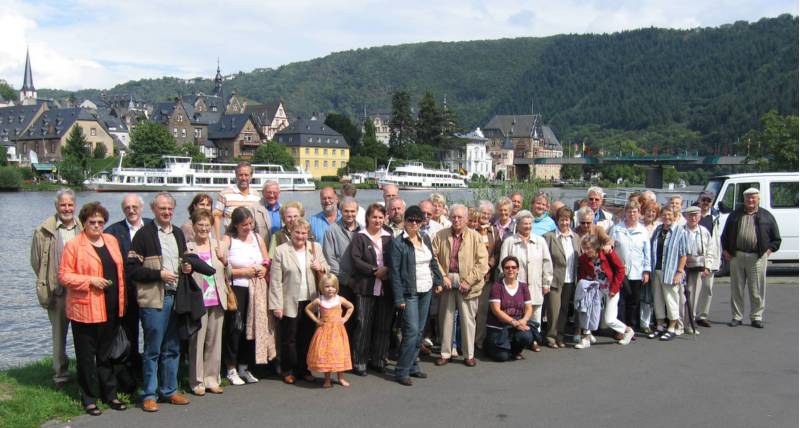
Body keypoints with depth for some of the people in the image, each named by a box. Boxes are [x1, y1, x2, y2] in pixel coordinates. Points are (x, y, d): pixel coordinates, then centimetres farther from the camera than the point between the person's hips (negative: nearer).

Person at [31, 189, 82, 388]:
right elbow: (37, 261, 4)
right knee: (59, 334, 8)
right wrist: (48, 283, 4)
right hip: (57, 291, -1)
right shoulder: (44, 230, -2)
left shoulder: (83, 228, 5)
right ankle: (61, 375, 18)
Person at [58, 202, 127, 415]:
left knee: (107, 354, 14)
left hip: (111, 309, 5)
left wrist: (122, 300, 10)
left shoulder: (111, 241, 11)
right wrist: (90, 280, -19)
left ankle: (110, 394, 24)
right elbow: (63, 276, -8)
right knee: (86, 356, 6)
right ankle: (88, 398, 17)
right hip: (85, 309, -5)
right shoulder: (73, 245, -6)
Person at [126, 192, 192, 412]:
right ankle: (149, 394, 10)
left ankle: (169, 390, 23)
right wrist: (158, 274, -16)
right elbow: (131, 268, -9)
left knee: (172, 348, 12)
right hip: (153, 299, -6)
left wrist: (186, 268, 5)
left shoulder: (178, 233, 15)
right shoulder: (144, 234, -5)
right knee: (152, 350, 0)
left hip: (176, 297, 6)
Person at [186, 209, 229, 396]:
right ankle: (197, 381, 10)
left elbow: (227, 273, 16)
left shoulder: (217, 245, 11)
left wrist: (225, 259, -2)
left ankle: (211, 379, 19)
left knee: (214, 342, 10)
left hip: (217, 301, 5)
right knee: (197, 342, -1)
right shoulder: (187, 247, -5)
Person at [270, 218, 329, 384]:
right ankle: (288, 371, 18)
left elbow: (327, 270, 14)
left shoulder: (316, 248, 7)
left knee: (307, 338, 11)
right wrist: (276, 305, -10)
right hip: (290, 303, -3)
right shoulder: (281, 250, -5)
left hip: (310, 301, 3)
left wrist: (321, 267, -10)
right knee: (289, 339, 5)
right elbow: (275, 280, -6)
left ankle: (304, 369, 23)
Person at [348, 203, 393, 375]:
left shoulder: (388, 237, 12)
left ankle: (378, 360, 17)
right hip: (365, 287, -3)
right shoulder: (360, 237, 2)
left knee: (383, 325, 6)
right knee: (363, 325, -4)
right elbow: (355, 260, -8)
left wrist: (387, 270, -10)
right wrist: (375, 270, -14)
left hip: (385, 288, 4)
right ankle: (359, 362, 4)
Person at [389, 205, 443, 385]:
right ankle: (402, 371, -2)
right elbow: (394, 272, -12)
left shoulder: (425, 238, 7)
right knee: (412, 330, -11)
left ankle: (412, 366, 22)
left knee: (420, 331, 11)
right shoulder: (397, 243, -11)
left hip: (426, 291, 7)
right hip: (409, 293, -7)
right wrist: (399, 298, -15)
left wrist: (438, 280, 10)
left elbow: (432, 262, 18)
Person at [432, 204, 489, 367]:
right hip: (447, 282, 2)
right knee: (446, 318, 7)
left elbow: (482, 262, -4)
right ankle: (445, 353, 18)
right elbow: (433, 257, 2)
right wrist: (443, 276, -8)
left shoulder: (475, 236, 0)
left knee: (468, 319, 3)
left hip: (467, 285, -2)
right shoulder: (441, 235, 5)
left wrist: (469, 281, -11)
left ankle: (469, 355, 15)